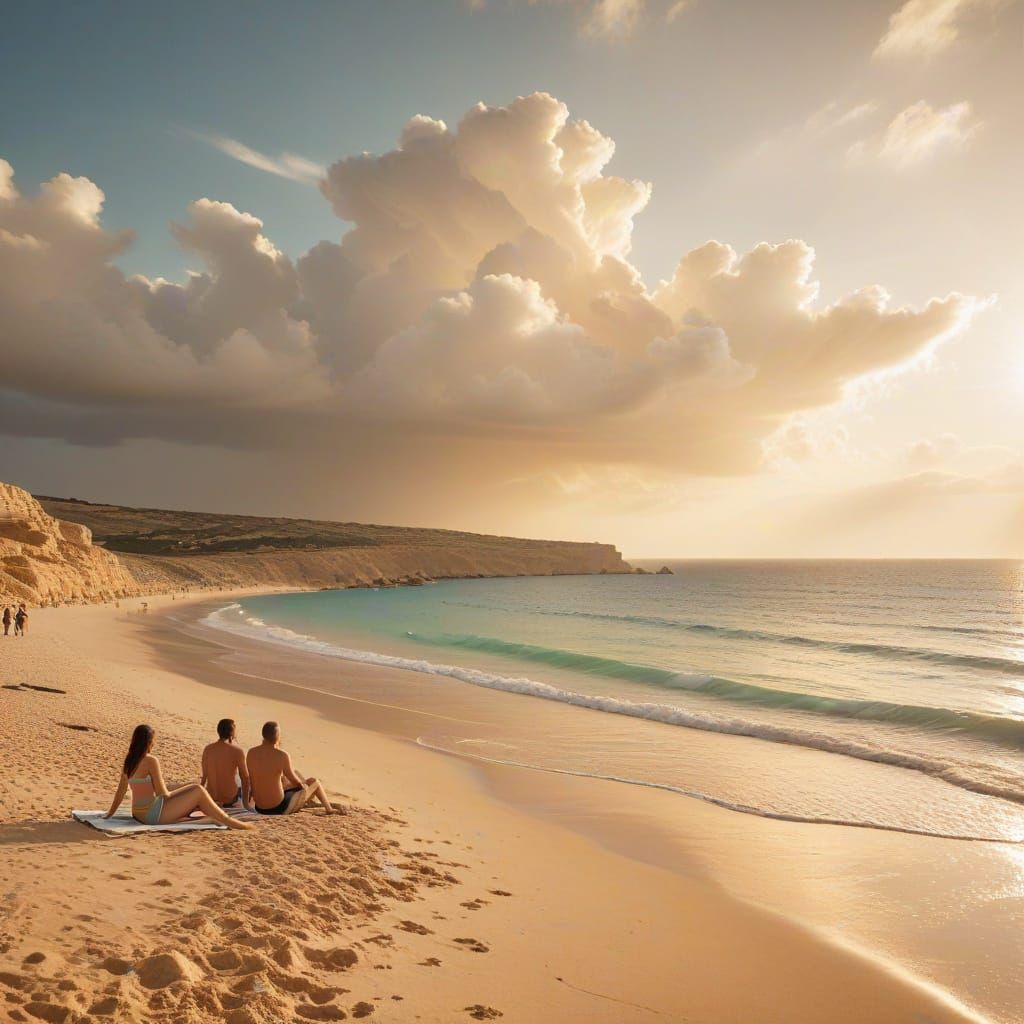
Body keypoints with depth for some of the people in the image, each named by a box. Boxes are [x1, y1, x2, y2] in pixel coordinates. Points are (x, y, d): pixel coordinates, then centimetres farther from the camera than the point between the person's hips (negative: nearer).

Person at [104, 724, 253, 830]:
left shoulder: (129, 761, 6)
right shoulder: (150, 761, -18)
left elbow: (120, 791, 10)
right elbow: (162, 793, -16)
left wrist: (110, 813, 19)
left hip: (139, 814, 9)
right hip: (154, 815, -9)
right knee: (198, 791, -2)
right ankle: (229, 822, 4)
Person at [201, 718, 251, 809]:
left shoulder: (208, 749, -6)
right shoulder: (237, 751, -16)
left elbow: (204, 777, 1)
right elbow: (245, 777, -7)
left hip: (211, 798, 4)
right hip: (231, 799, -4)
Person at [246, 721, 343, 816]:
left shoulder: (251, 753, -6)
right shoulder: (282, 756, -20)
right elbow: (296, 782, -5)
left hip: (260, 808, 6)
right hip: (279, 808, -6)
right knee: (315, 783, 17)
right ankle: (329, 809, 41)